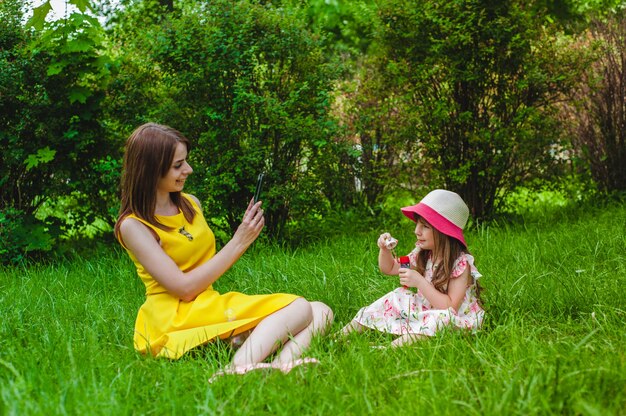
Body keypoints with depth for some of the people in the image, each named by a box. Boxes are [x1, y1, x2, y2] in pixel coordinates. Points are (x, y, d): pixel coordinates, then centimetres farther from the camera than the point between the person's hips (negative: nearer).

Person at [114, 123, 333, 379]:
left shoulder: (191, 204, 14)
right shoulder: (133, 226, -8)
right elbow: (184, 287, -14)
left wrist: (244, 237, 2)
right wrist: (238, 243, -11)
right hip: (175, 319, -8)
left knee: (320, 312, -9)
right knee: (298, 308, -22)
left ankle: (279, 365, -40)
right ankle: (238, 369, -48)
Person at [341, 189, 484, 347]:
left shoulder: (461, 263, -23)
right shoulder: (422, 254, -1)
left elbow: (450, 307, -28)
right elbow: (390, 268, 13)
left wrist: (419, 282, -31)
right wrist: (384, 249, -8)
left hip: (456, 321, -7)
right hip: (426, 311, 7)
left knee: (442, 317, -36)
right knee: (397, 297, -4)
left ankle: (392, 348, -46)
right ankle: (344, 334, -6)